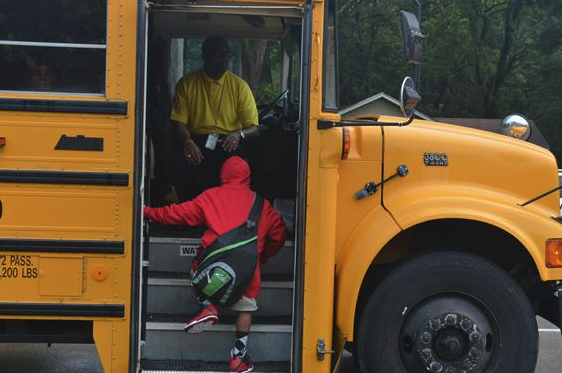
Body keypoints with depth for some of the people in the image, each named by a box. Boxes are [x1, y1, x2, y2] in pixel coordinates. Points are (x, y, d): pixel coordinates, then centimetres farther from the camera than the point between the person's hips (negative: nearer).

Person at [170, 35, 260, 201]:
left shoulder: (240, 86, 8)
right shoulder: (187, 83, 9)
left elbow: (253, 128, 5)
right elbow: (179, 121, 2)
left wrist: (239, 134, -18)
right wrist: (187, 142, -19)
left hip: (228, 144, 0)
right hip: (196, 142, 0)